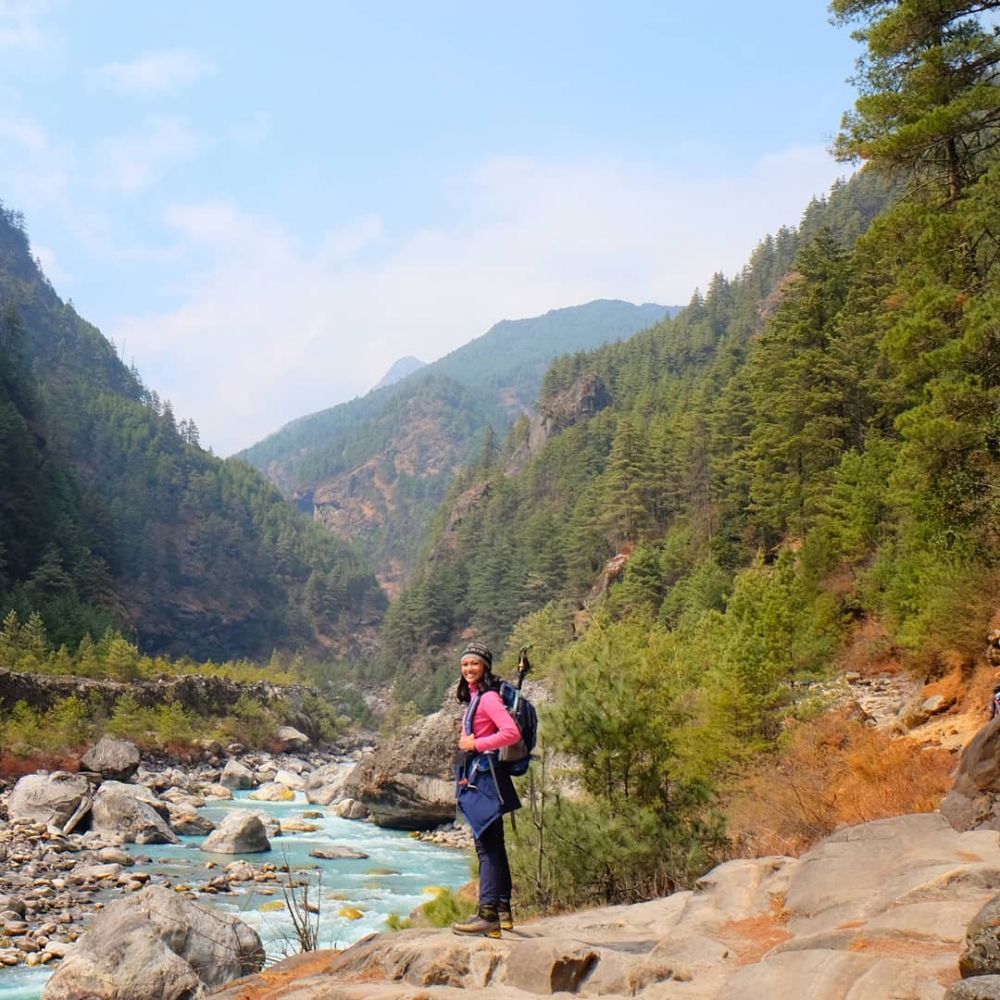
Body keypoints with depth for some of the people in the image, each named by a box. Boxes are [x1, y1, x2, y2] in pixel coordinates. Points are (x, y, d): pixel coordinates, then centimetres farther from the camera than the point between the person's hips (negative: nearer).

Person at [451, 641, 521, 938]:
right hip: (475, 777, 10)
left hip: (486, 777, -10)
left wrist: (476, 744, -15)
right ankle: (502, 910, 20)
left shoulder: (489, 697, -12)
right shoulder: (474, 698, 17)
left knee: (487, 845, -10)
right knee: (491, 845, 13)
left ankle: (488, 913, -10)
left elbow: (512, 733, -24)